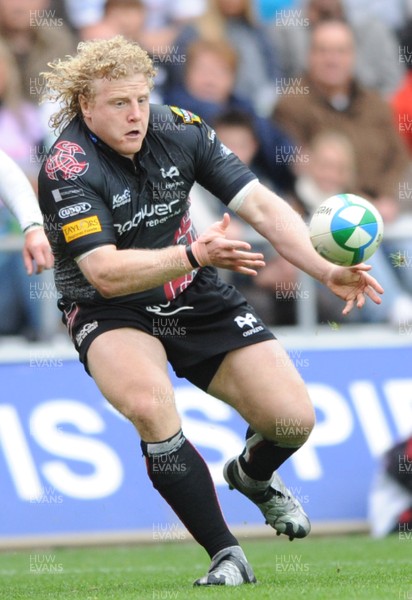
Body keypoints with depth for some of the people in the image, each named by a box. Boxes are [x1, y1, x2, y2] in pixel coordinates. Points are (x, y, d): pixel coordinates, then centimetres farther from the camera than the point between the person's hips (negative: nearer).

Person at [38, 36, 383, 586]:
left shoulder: (181, 131, -10)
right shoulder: (68, 169, -23)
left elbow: (261, 205, -11)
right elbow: (105, 272, -31)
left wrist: (326, 270, -24)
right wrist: (194, 254, -44)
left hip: (196, 299, 4)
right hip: (110, 314, -4)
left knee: (292, 418, -8)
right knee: (151, 404, -36)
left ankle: (252, 477, 31)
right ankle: (225, 556, -23)